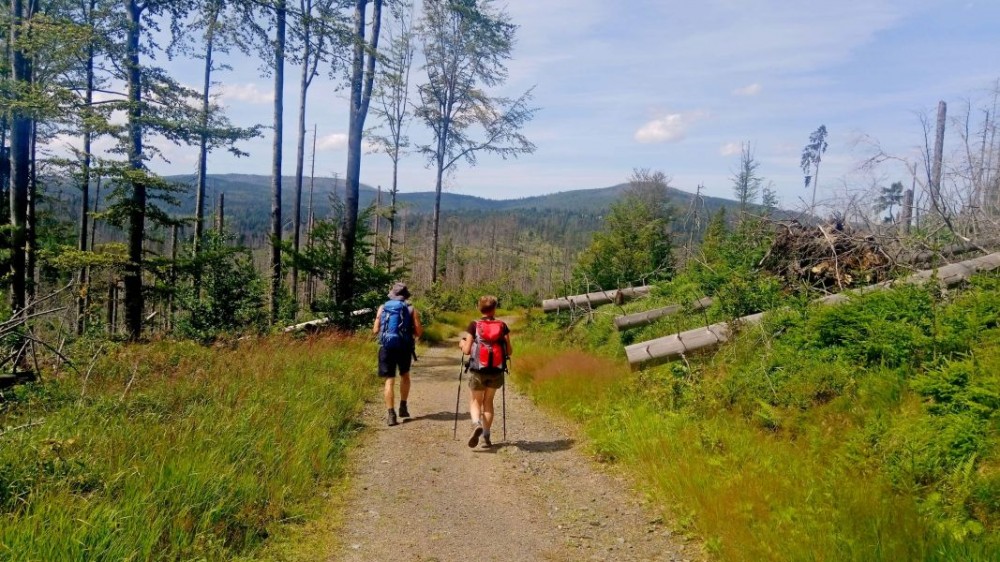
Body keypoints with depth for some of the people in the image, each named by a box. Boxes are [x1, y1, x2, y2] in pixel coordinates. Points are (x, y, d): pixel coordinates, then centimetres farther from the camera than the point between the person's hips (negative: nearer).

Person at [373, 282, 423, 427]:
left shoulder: (382, 308, 4)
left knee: (389, 381, 3)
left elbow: (375, 330, 3)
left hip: (386, 347, 0)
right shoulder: (411, 309, 0)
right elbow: (419, 332, -5)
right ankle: (403, 408, 23)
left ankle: (390, 414, -4)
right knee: (405, 376, 23)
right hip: (404, 348, 0)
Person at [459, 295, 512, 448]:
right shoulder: (502, 326, -1)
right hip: (497, 371, 2)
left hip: (478, 371, -2)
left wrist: (462, 344, 15)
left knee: (475, 401, 14)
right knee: (488, 401, 20)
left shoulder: (474, 325, -5)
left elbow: (467, 350, -7)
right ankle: (486, 436, 16)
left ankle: (476, 424, -16)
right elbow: (509, 351, 1)